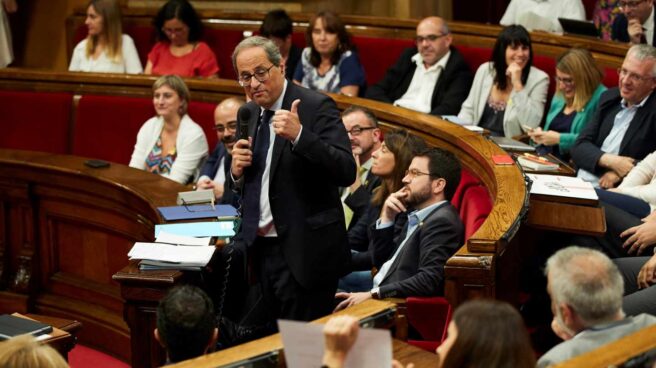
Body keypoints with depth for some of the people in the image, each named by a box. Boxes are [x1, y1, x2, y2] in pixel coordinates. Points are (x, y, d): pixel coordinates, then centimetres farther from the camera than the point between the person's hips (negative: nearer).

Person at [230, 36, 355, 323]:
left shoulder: (317, 107, -10)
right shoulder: (248, 114, 12)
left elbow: (347, 172, -21)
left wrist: (299, 136, -30)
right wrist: (237, 171, -3)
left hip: (303, 253, -7)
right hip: (262, 250, 7)